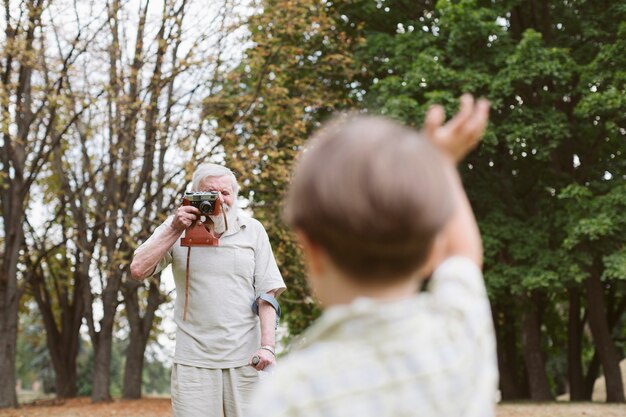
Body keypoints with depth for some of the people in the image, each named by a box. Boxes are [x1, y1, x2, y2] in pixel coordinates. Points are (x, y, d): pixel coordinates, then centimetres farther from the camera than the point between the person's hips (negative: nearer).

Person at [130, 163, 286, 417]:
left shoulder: (253, 230, 6)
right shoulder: (177, 226, 6)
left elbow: (267, 292, 2)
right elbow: (138, 270, -4)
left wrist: (267, 345, -9)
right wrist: (176, 230, -10)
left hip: (245, 358, 0)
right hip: (194, 361, 0)